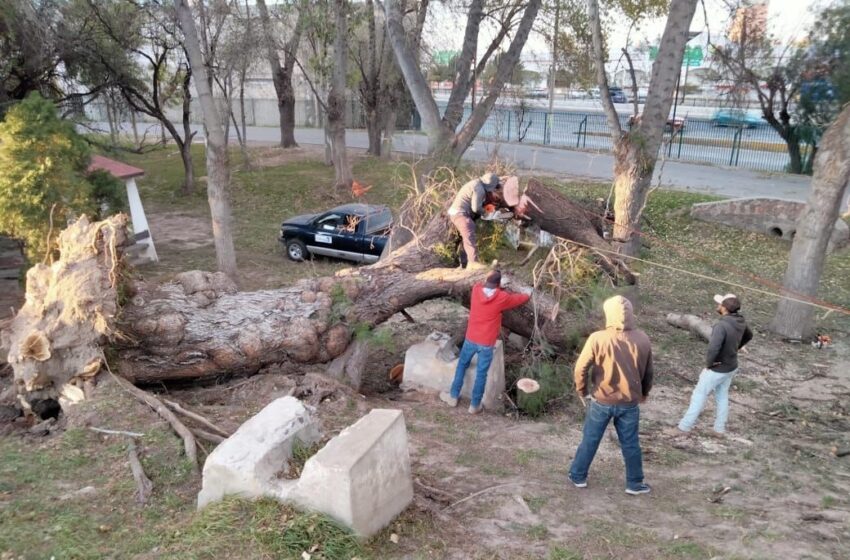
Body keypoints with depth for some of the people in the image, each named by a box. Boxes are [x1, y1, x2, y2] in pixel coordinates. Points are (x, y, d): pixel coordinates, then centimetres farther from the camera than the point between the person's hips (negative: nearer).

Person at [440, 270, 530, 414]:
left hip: (471, 339, 3)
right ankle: (475, 405, 21)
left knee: (462, 366, 22)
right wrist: (528, 293, 25)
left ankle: (453, 396, 31)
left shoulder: (476, 290, -7)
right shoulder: (502, 298, -14)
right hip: (486, 344, -3)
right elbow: (519, 299, 5)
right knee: (481, 374, 10)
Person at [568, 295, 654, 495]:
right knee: (630, 444, 16)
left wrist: (582, 391, 4)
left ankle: (578, 476, 27)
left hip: (601, 401, -2)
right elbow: (648, 372, 6)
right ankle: (634, 484, 28)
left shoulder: (598, 338, -17)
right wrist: (643, 394, 22)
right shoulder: (642, 339, -6)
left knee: (590, 440, 14)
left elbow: (580, 368, -13)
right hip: (629, 402, 2)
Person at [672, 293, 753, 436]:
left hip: (717, 369, -7)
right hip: (731, 367, 7)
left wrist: (708, 363, -22)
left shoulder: (722, 325, -33)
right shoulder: (740, 321, -6)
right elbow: (748, 336, 16)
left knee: (699, 396, 7)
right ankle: (720, 428, 33)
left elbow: (713, 348, -40)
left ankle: (685, 426, 18)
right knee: (722, 396, 21)